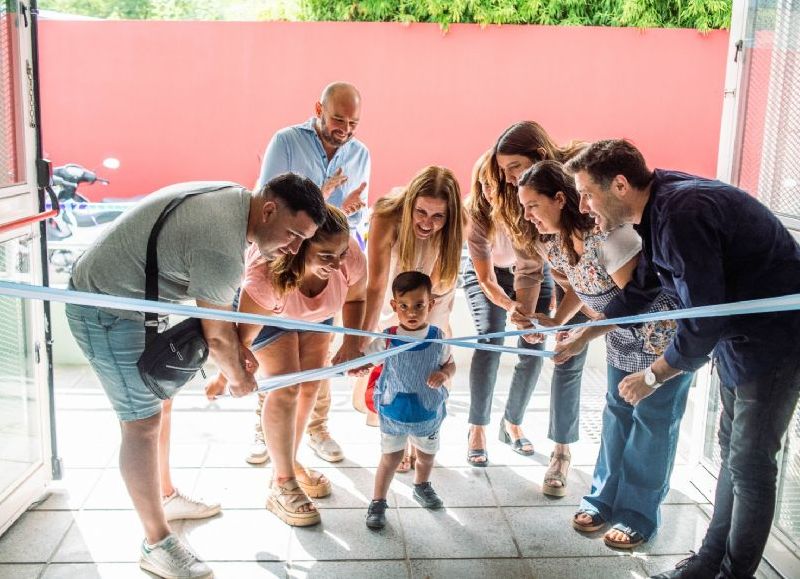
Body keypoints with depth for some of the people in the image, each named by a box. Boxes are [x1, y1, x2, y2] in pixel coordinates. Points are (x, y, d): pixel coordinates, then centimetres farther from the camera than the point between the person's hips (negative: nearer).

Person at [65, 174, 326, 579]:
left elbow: (215, 294, 12)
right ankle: (156, 545, 7)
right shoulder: (222, 246, -31)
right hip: (106, 312, -10)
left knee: (159, 400, 20)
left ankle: (165, 497, 36)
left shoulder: (234, 199, -1)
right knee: (142, 422, -5)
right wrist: (237, 378, 1)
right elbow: (216, 335, -17)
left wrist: (238, 350, 11)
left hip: (131, 297, 10)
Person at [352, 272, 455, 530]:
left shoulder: (438, 338, -14)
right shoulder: (387, 340, -19)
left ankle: (422, 487, 51)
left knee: (427, 455, 22)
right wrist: (355, 366, -29)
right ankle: (378, 503, 22)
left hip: (429, 411, 3)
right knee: (391, 458, 5)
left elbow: (450, 364, 1)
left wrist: (444, 375, -21)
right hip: (393, 411, -3)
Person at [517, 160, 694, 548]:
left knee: (653, 420, 0)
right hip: (623, 333, 8)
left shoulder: (605, 233, -33)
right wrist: (556, 320, -11)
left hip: (664, 329, -8)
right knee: (618, 412, 13)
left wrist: (585, 336, -29)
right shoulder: (552, 242, -6)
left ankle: (638, 515, 11)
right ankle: (604, 500, 25)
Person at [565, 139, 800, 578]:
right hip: (738, 332, 10)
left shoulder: (681, 215, -29)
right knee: (733, 452, 17)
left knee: (749, 464, 0)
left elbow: (703, 322, -27)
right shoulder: (657, 211, 1)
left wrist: (652, 376, -13)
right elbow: (641, 289, 15)